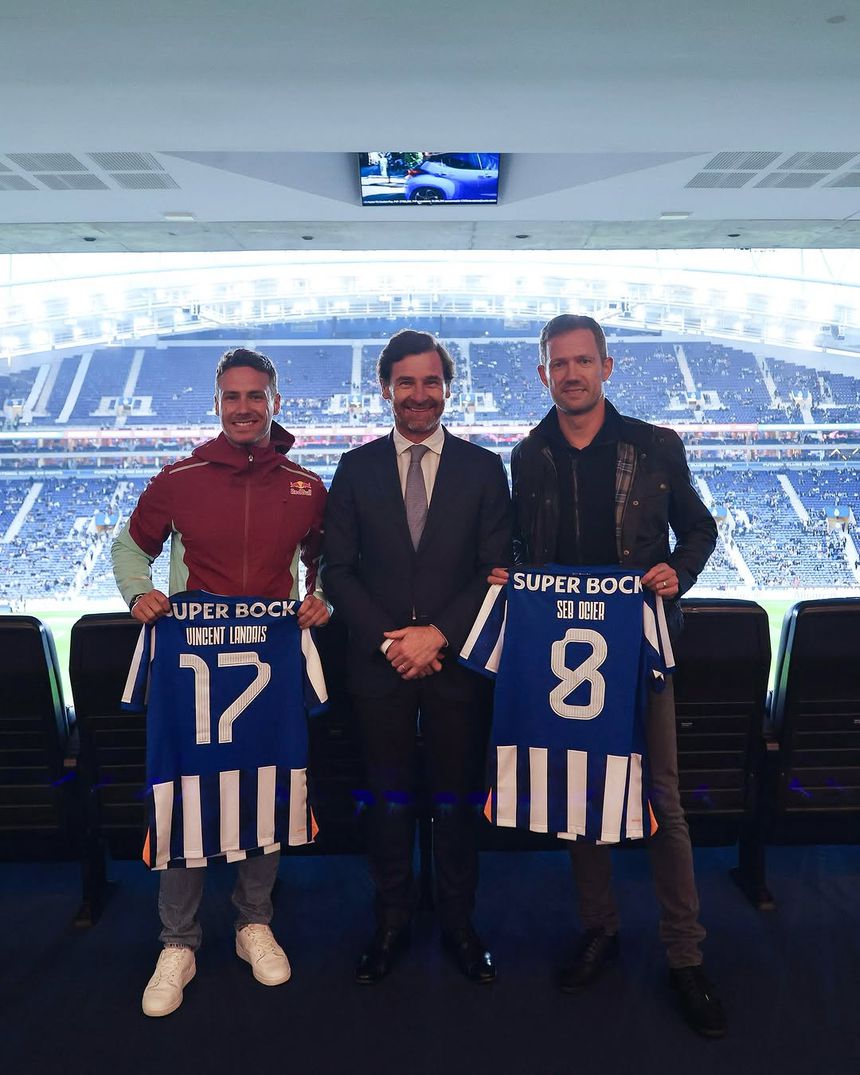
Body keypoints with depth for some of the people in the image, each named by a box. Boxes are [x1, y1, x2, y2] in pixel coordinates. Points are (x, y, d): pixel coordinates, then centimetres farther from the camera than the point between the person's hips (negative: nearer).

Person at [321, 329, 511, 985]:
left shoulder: (483, 469, 2)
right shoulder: (356, 469, 3)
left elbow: (496, 569, -2)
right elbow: (337, 569, 1)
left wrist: (439, 634, -12)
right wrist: (388, 639, -10)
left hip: (458, 661, 0)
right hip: (379, 664, 1)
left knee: (457, 800, 12)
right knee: (390, 800, 12)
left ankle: (459, 923, 31)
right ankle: (392, 923, 31)